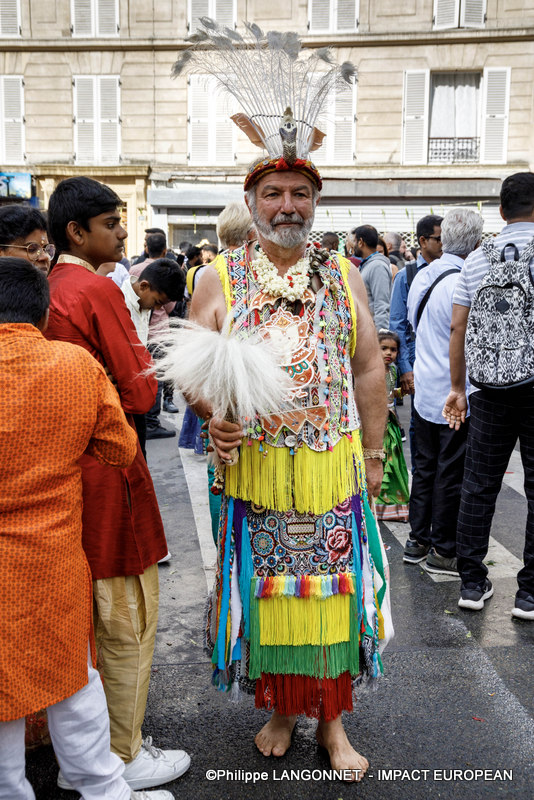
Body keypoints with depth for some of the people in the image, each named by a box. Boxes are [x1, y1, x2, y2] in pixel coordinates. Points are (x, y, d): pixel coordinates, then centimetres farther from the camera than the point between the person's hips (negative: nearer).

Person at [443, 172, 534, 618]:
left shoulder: (478, 258, 7)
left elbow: (458, 327, 7)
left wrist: (457, 387, 14)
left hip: (489, 386, 3)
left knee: (479, 485, 10)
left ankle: (473, 582, 18)